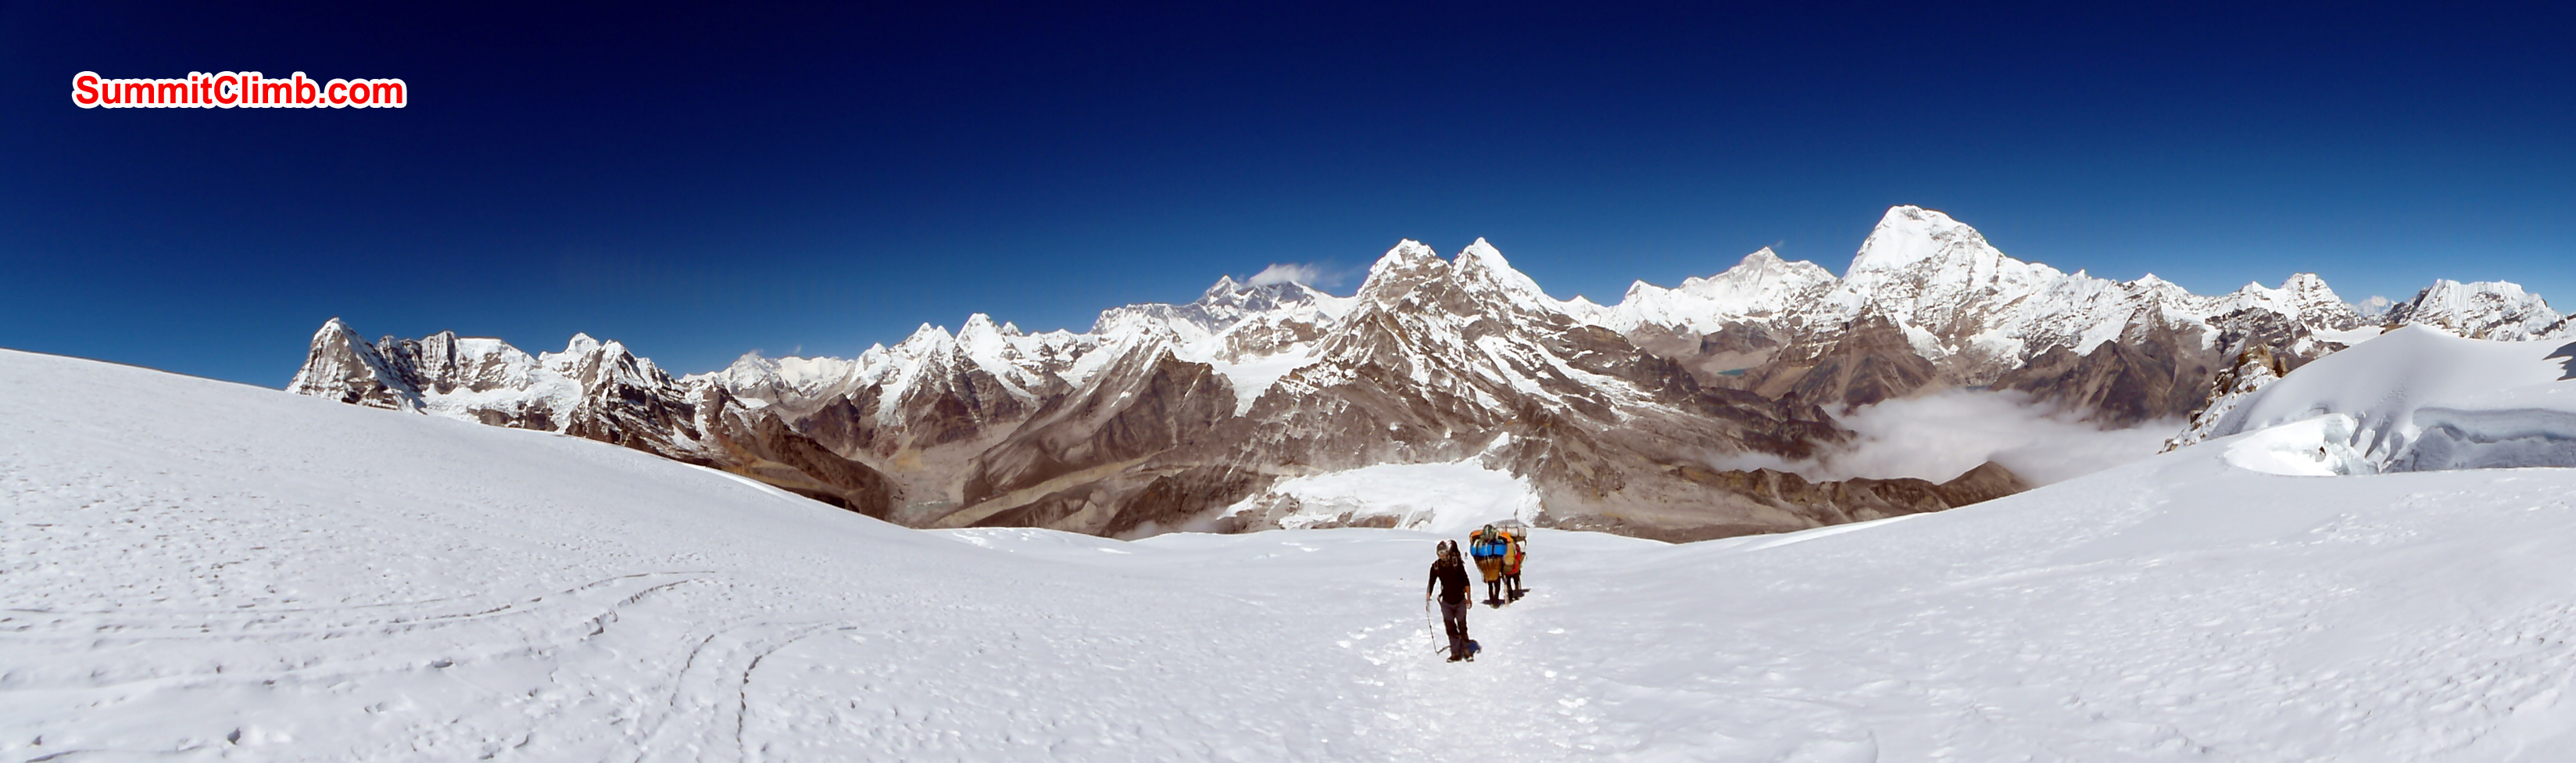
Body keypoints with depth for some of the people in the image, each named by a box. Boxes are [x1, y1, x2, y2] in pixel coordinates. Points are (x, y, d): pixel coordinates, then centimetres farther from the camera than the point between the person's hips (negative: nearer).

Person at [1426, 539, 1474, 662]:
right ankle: (1455, 653, 14)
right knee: (1450, 629, 4)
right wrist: (1428, 597, -3)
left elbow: (1465, 581, -5)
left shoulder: (1457, 562, -11)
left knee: (1462, 627, 9)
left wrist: (1468, 598, -5)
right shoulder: (1436, 565, -5)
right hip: (1446, 602, 2)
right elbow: (1431, 583, 4)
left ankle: (1465, 649, 26)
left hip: (1460, 600, -2)